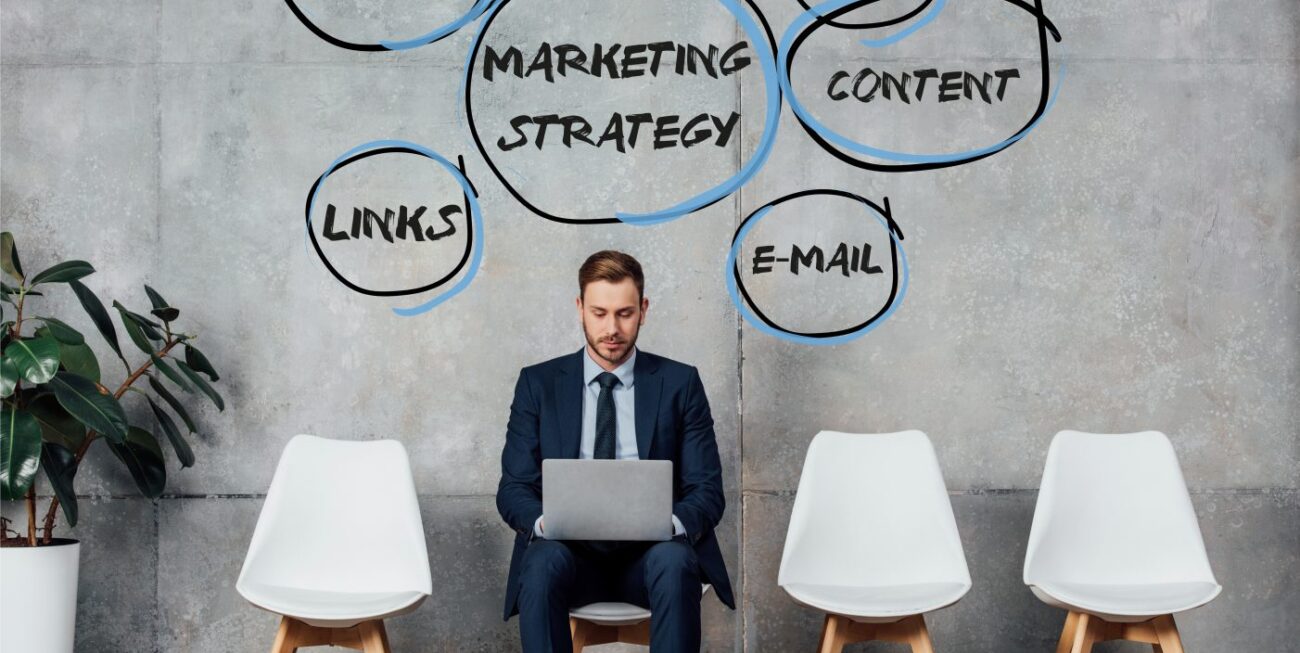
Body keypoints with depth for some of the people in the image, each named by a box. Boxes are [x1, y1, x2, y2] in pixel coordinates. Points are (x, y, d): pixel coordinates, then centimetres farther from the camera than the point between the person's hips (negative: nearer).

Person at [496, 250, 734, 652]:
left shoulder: (680, 383, 6)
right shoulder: (538, 384, 7)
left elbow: (707, 491, 2)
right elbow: (513, 489, 4)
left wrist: (672, 524, -22)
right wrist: (544, 522, -20)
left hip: (652, 551, 0)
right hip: (568, 550, 0)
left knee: (674, 562, -35)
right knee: (543, 562, -34)